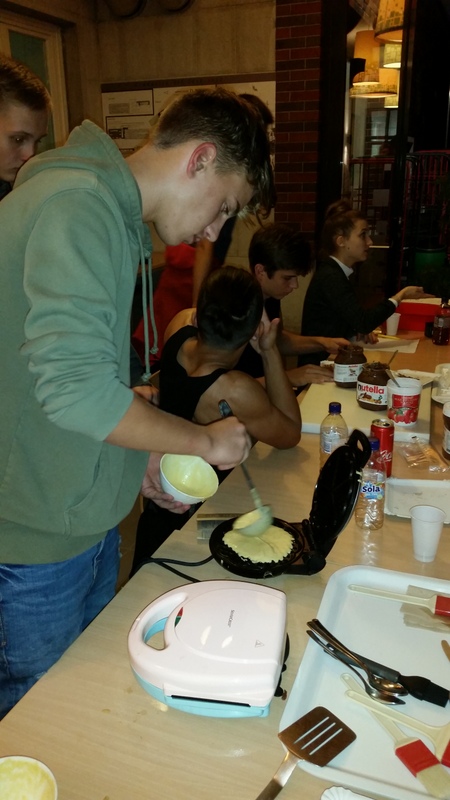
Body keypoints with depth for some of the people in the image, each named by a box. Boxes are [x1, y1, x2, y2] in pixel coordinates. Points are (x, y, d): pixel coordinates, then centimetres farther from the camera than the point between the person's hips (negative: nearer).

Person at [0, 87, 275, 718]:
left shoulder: (114, 216, 12)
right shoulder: (78, 205, -21)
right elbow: (75, 388, -31)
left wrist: (138, 455, 8)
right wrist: (204, 440, -17)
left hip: (85, 516, 9)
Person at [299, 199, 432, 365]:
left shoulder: (335, 273, 10)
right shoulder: (330, 276, -18)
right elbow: (363, 321, -25)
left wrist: (361, 331, -3)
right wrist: (400, 296, -15)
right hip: (321, 362, -9)